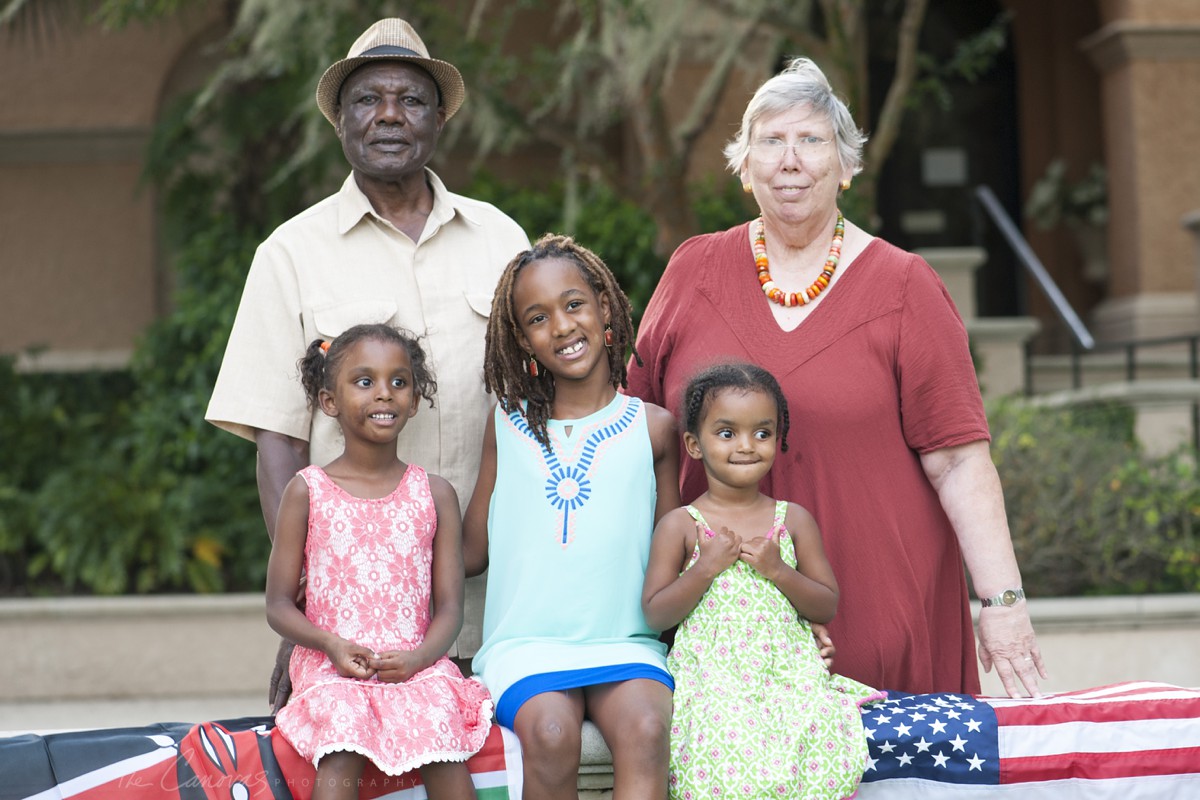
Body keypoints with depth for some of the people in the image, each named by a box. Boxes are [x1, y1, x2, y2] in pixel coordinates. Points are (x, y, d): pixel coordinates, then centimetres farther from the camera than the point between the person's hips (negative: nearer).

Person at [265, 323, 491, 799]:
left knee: (444, 743, -28)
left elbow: (449, 605, 7)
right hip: (331, 667, -1)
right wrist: (331, 644, -13)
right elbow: (279, 605, 6)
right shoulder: (307, 491, 6)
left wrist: (420, 656, -13)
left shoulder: (434, 494, 10)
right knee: (340, 759, -30)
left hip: (414, 665, 1)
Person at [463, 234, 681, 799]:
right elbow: (472, 551, 13)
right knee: (550, 733, -31)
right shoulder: (507, 426, 11)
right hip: (525, 643, 0)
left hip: (625, 642, 0)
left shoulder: (651, 428, 10)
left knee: (645, 730, -31)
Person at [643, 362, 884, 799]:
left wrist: (778, 570, -6)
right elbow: (656, 615, 1)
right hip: (713, 676, -2)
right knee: (726, 745, -32)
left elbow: (827, 607, 10)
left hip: (788, 670, 2)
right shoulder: (680, 525, 4)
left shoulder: (794, 519, 10)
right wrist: (706, 568, -11)